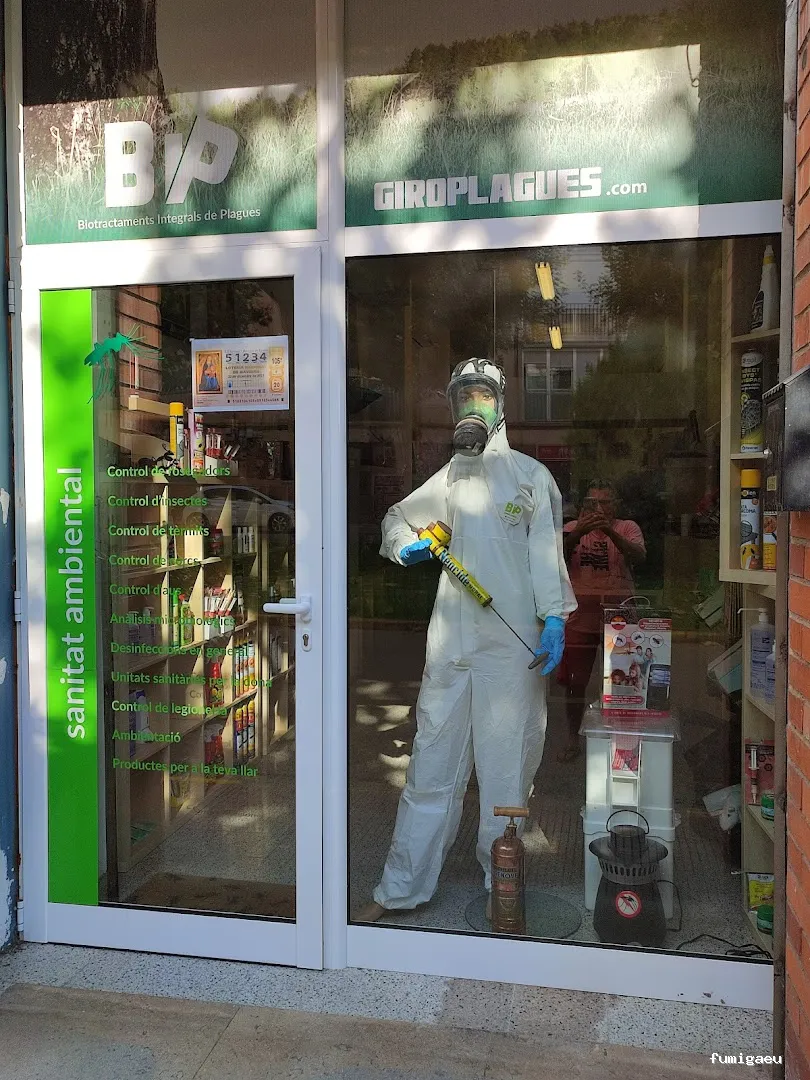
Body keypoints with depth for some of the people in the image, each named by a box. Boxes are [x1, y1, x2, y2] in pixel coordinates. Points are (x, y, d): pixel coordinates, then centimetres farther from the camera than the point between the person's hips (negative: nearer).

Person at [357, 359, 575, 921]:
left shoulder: (530, 475, 6)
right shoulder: (446, 479, 15)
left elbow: (546, 552, 0)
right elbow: (397, 517, 28)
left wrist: (554, 618, -10)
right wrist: (404, 545, 5)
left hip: (512, 643, -3)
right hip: (450, 641, 3)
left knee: (505, 766, 4)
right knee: (432, 762, 7)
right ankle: (402, 887, 17)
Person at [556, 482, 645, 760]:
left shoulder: (627, 528, 3)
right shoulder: (573, 528, 7)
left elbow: (638, 556, -15)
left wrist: (610, 531, -30)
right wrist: (578, 532, -28)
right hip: (580, 615, 1)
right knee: (574, 681, 7)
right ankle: (573, 740, 22)